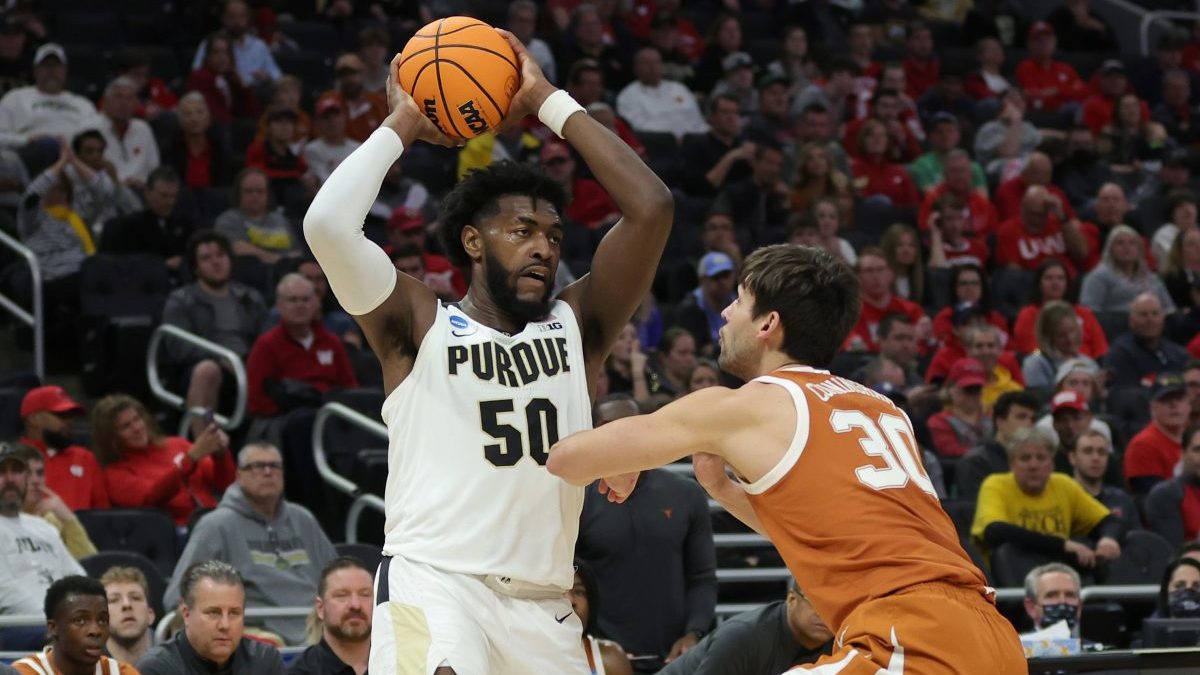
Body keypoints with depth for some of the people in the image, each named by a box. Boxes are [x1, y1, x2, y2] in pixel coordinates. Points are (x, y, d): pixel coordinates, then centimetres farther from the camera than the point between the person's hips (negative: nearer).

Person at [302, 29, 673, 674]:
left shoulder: (577, 326, 13)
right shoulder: (419, 326, 5)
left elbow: (650, 208, 2)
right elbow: (327, 224, -12)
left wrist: (549, 102, 6)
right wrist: (402, 124, 2)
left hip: (541, 609, 5)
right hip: (433, 581, -5)